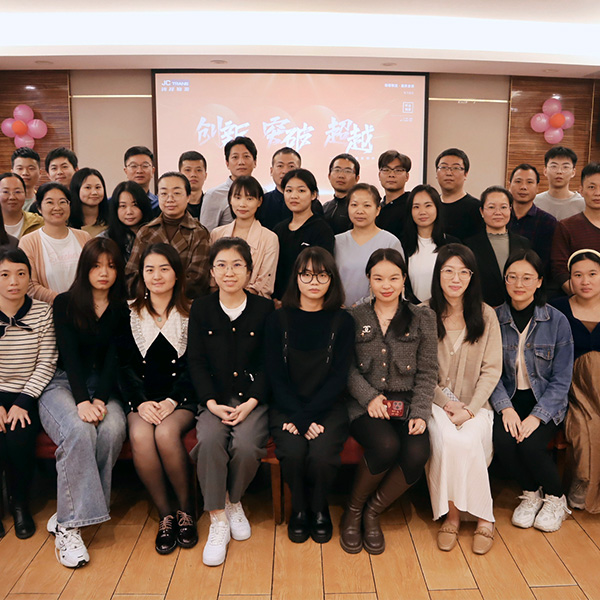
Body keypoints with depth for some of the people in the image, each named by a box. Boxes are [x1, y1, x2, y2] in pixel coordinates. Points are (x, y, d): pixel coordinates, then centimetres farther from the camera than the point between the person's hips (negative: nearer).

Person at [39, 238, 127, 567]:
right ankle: (68, 527, -26)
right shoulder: (65, 303, 4)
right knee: (79, 431, -33)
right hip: (63, 383, -2)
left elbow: (113, 359, 0)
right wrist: (82, 401, -22)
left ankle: (68, 514, -18)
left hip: (104, 387, 2)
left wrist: (100, 399, -17)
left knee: (113, 429, -30)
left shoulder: (122, 310, 9)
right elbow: (70, 355, -8)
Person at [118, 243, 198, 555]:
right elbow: (124, 366, 5)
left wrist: (172, 401, -13)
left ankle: (186, 508, -8)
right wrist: (141, 402, -10)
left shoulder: (191, 314, 5)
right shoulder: (130, 316, 11)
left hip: (181, 399, -2)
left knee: (166, 433, -31)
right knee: (140, 436, -29)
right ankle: (165, 514, -11)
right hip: (142, 399, 2)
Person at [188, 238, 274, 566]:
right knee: (209, 440, -29)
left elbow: (269, 364, 0)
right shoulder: (201, 308, 8)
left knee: (246, 444, -27)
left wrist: (251, 403, -13)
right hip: (215, 399, 1)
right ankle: (218, 520, -13)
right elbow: (196, 362, 4)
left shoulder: (264, 308, 4)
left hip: (253, 398, -1)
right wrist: (212, 403, -11)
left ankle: (234, 502, 5)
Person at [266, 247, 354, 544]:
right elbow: (276, 377, -1)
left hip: (328, 407, 0)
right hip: (287, 406, 1)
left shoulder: (342, 321, 2)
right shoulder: (279, 319, 3)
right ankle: (299, 509, 5)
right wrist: (299, 417, -14)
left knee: (322, 454, -27)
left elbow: (338, 378, -4)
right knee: (293, 451, -28)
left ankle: (319, 509, 7)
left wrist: (306, 416, -15)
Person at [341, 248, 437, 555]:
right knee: (386, 446, -31)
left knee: (417, 453, -27)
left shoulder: (423, 318, 10)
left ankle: (372, 512, 0)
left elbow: (427, 371, 7)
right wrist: (369, 396, -13)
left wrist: (420, 412, -5)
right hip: (364, 404, -1)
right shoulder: (354, 318, 9)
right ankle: (353, 510, -2)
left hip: (406, 404, 2)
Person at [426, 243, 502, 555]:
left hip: (476, 404, 1)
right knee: (448, 440, -30)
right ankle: (451, 514, -10)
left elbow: (492, 370, 1)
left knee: (468, 439, -29)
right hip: (436, 401, -1)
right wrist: (446, 403, -11)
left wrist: (470, 409, -10)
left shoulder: (486, 315, 4)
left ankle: (482, 516, -9)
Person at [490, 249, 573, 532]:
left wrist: (537, 416, -17)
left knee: (531, 443, -26)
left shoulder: (557, 321, -7)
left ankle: (555, 499, 7)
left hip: (547, 402, -1)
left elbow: (561, 379, -6)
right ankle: (531, 494, 6)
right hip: (510, 399, 2)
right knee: (503, 441, -25)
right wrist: (505, 408, -16)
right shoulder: (494, 319, -2)